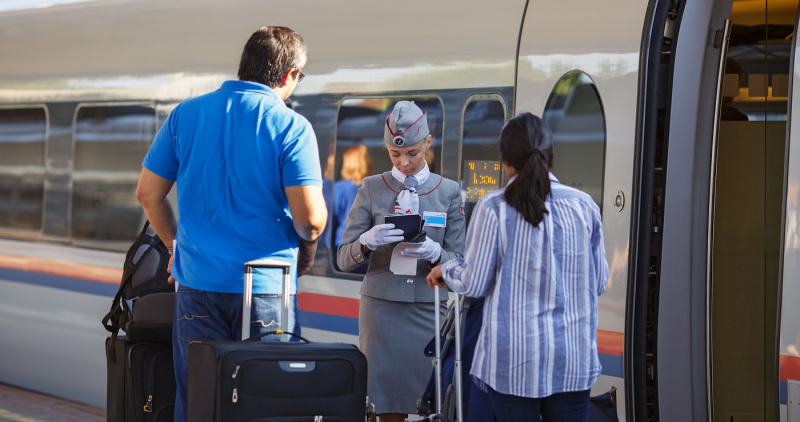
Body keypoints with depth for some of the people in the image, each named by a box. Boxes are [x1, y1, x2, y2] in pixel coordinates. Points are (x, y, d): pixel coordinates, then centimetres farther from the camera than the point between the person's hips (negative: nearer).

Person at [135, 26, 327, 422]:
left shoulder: (186, 114, 4)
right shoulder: (291, 127, -8)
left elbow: (148, 192, 8)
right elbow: (310, 217, -15)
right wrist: (307, 246, 7)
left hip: (197, 282, 3)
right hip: (266, 287, -3)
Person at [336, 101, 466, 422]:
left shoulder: (448, 192, 8)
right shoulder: (372, 189, 7)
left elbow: (460, 264, 5)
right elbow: (344, 260, 4)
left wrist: (434, 252, -17)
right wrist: (368, 241, -17)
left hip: (431, 308, 1)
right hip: (382, 308, 0)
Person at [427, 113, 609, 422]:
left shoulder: (494, 208, -7)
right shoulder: (584, 205, 0)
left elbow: (475, 284, -4)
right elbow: (599, 283, 7)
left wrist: (446, 270, 17)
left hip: (515, 360, -2)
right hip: (572, 360, 2)